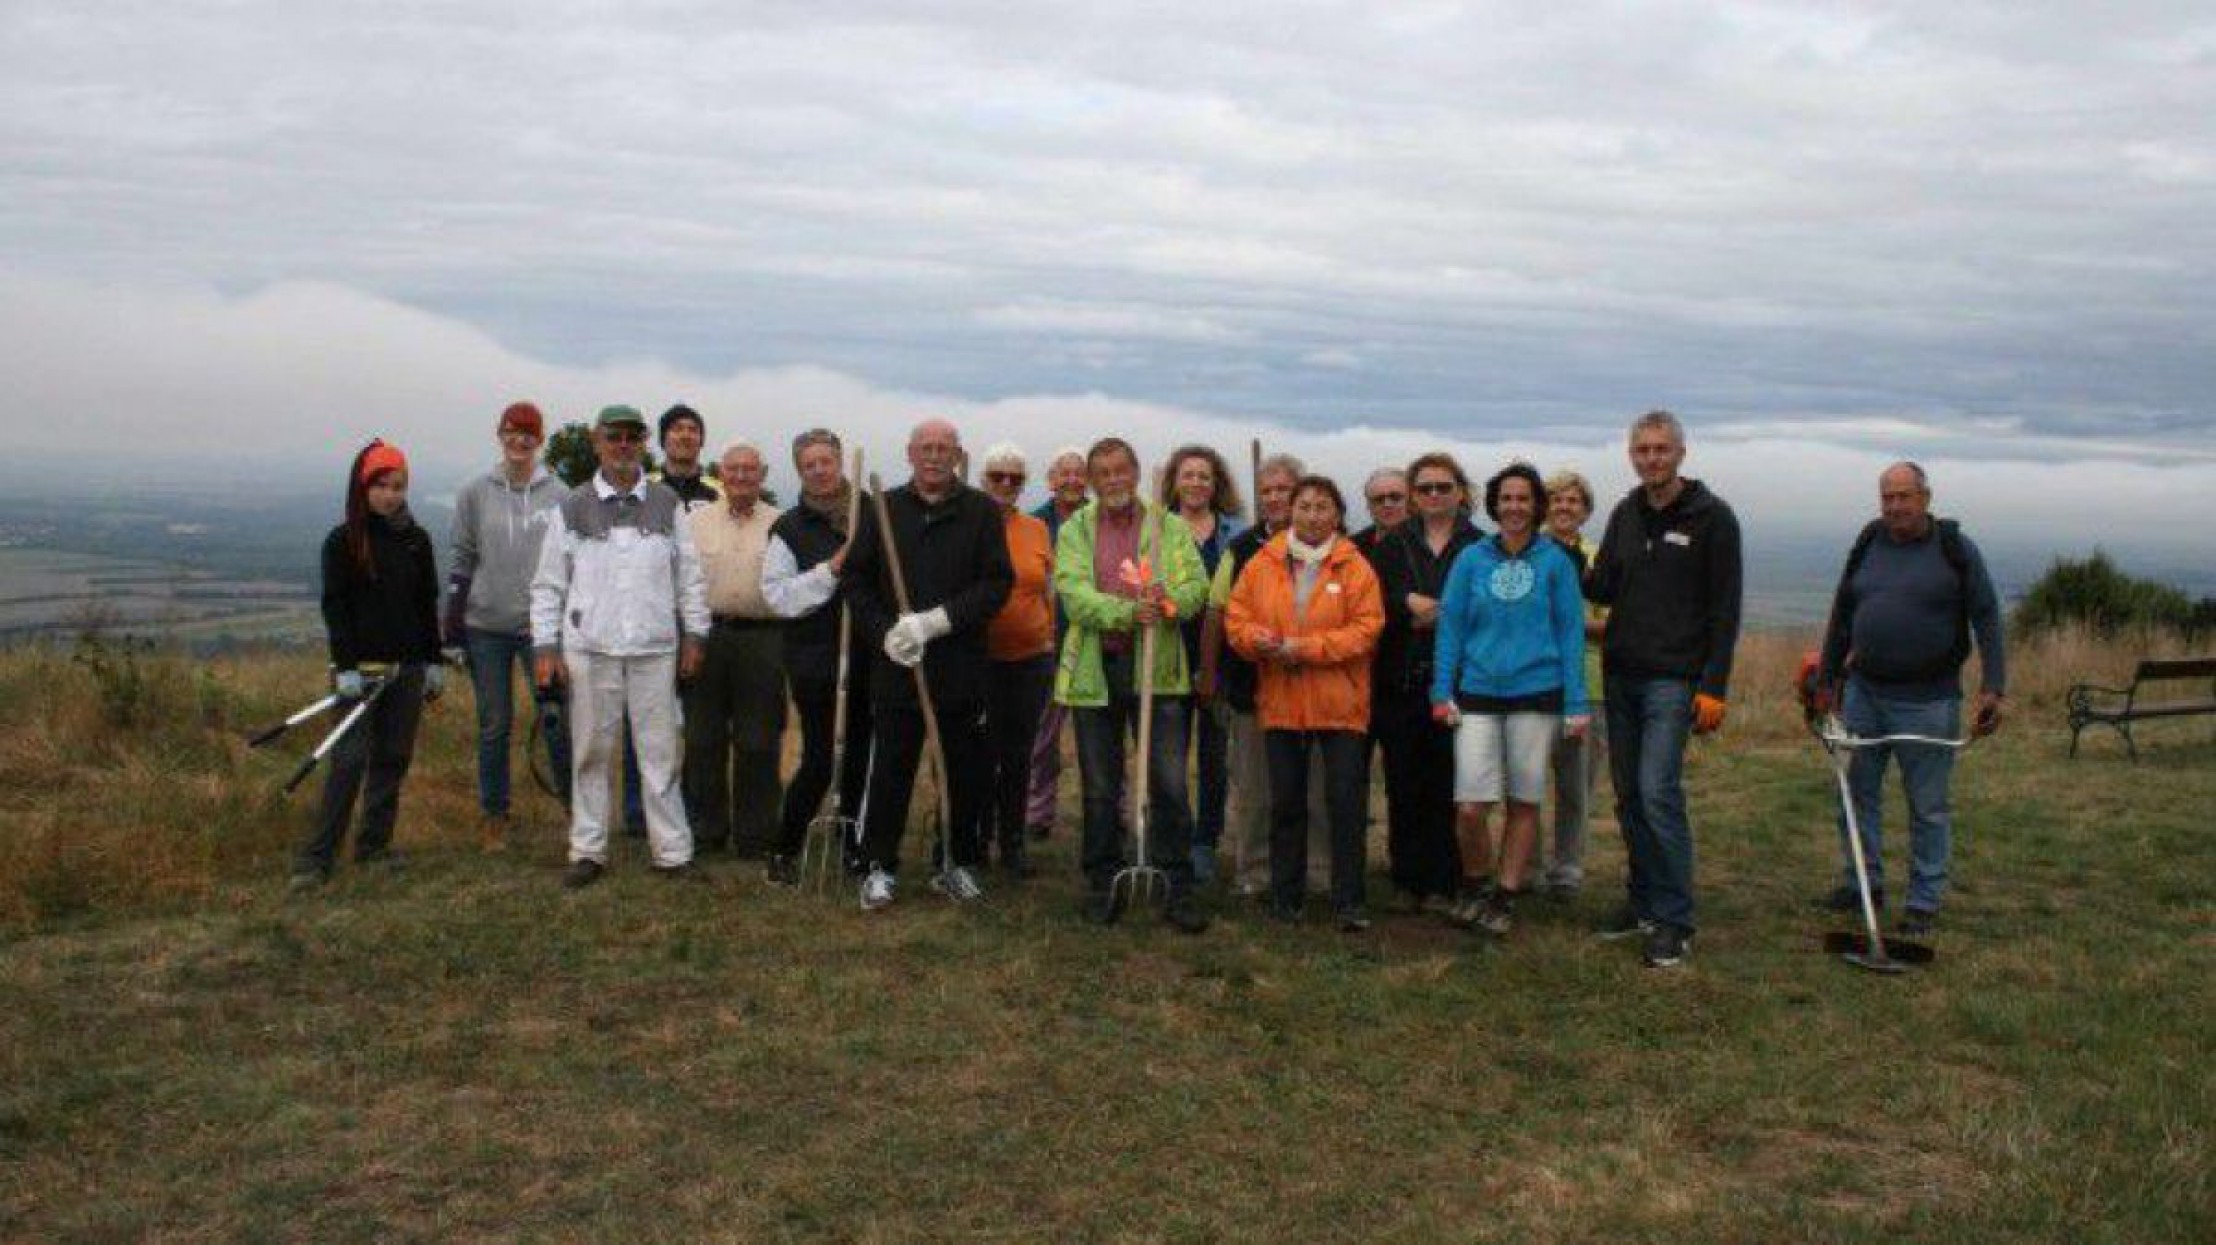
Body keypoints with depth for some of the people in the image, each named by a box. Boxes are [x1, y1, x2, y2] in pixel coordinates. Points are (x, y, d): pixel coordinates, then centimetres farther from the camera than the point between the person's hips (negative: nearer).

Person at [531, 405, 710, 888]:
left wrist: (695, 634, 5)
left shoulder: (667, 504, 7)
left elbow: (690, 575, 10)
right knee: (591, 754, 6)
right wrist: (545, 646, 0)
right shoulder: (573, 507, 5)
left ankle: (673, 852, 9)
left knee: (660, 753, 3)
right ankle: (588, 851, 16)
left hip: (655, 648, 0)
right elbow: (548, 583, 6)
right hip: (590, 648, 0)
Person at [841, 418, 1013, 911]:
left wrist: (937, 621, -15)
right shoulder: (883, 510, 8)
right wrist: (884, 632, -7)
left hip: (962, 668, 0)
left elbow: (998, 583, -5)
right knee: (891, 770, 4)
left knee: (966, 772, 6)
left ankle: (956, 864, 21)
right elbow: (855, 578, 8)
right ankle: (881, 866, 16)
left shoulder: (982, 512, 3)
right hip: (896, 666, 0)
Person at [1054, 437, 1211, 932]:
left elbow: (1197, 585, -2)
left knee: (1169, 784, -1)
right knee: (1100, 789, 9)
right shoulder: (1075, 530, 7)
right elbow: (1073, 593, -9)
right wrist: (1126, 611, -26)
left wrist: (1168, 601, -26)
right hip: (1094, 670, 1)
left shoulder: (1169, 527, 8)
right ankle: (1103, 886, 21)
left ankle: (1177, 890, 9)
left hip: (1157, 670, 0)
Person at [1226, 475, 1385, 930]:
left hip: (1339, 704, -3)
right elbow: (1236, 616, 7)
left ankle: (1349, 901, 7)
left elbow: (1367, 627, -10)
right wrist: (1258, 640, -15)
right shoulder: (1262, 563, 5)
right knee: (1285, 802, 11)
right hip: (1280, 701, 3)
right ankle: (1285, 895, 23)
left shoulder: (1354, 567, -3)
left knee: (1346, 802, -1)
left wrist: (1308, 648, -18)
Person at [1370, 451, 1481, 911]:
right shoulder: (1392, 545, 13)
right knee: (1403, 784, 3)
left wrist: (1436, 612, -11)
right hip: (1400, 682, 2)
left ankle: (1443, 882, 6)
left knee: (1447, 785, -2)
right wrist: (1409, 605, -13)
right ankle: (1407, 879, 11)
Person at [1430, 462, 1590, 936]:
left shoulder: (1555, 561, 1)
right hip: (1477, 695, 0)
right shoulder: (1471, 560, 4)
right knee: (1471, 806, -7)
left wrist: (1576, 703, -2)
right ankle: (1474, 886, 17)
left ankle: (1506, 897, 21)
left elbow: (1570, 632, 2)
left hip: (1535, 695, 0)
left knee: (1524, 802, 7)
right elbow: (1450, 627, 6)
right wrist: (1442, 693, -1)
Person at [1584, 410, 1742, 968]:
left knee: (1658, 792, -13)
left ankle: (1674, 920, -3)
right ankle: (1643, 901, 23)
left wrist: (1714, 687, -13)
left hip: (1674, 679, -6)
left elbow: (1725, 610, -8)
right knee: (1629, 795, 10)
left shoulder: (1712, 517, -6)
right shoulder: (1625, 514, 11)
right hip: (1620, 674, 6)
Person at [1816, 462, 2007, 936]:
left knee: (1928, 805, 4)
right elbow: (1842, 616, 16)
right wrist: (1826, 679, 17)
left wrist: (1993, 688, -12)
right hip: (1863, 692, 4)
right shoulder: (1866, 546, 8)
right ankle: (1864, 882, 25)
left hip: (1927, 701, -4)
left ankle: (1924, 902, 14)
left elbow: (1987, 619, -5)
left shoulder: (1956, 549, -4)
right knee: (1858, 790, 10)